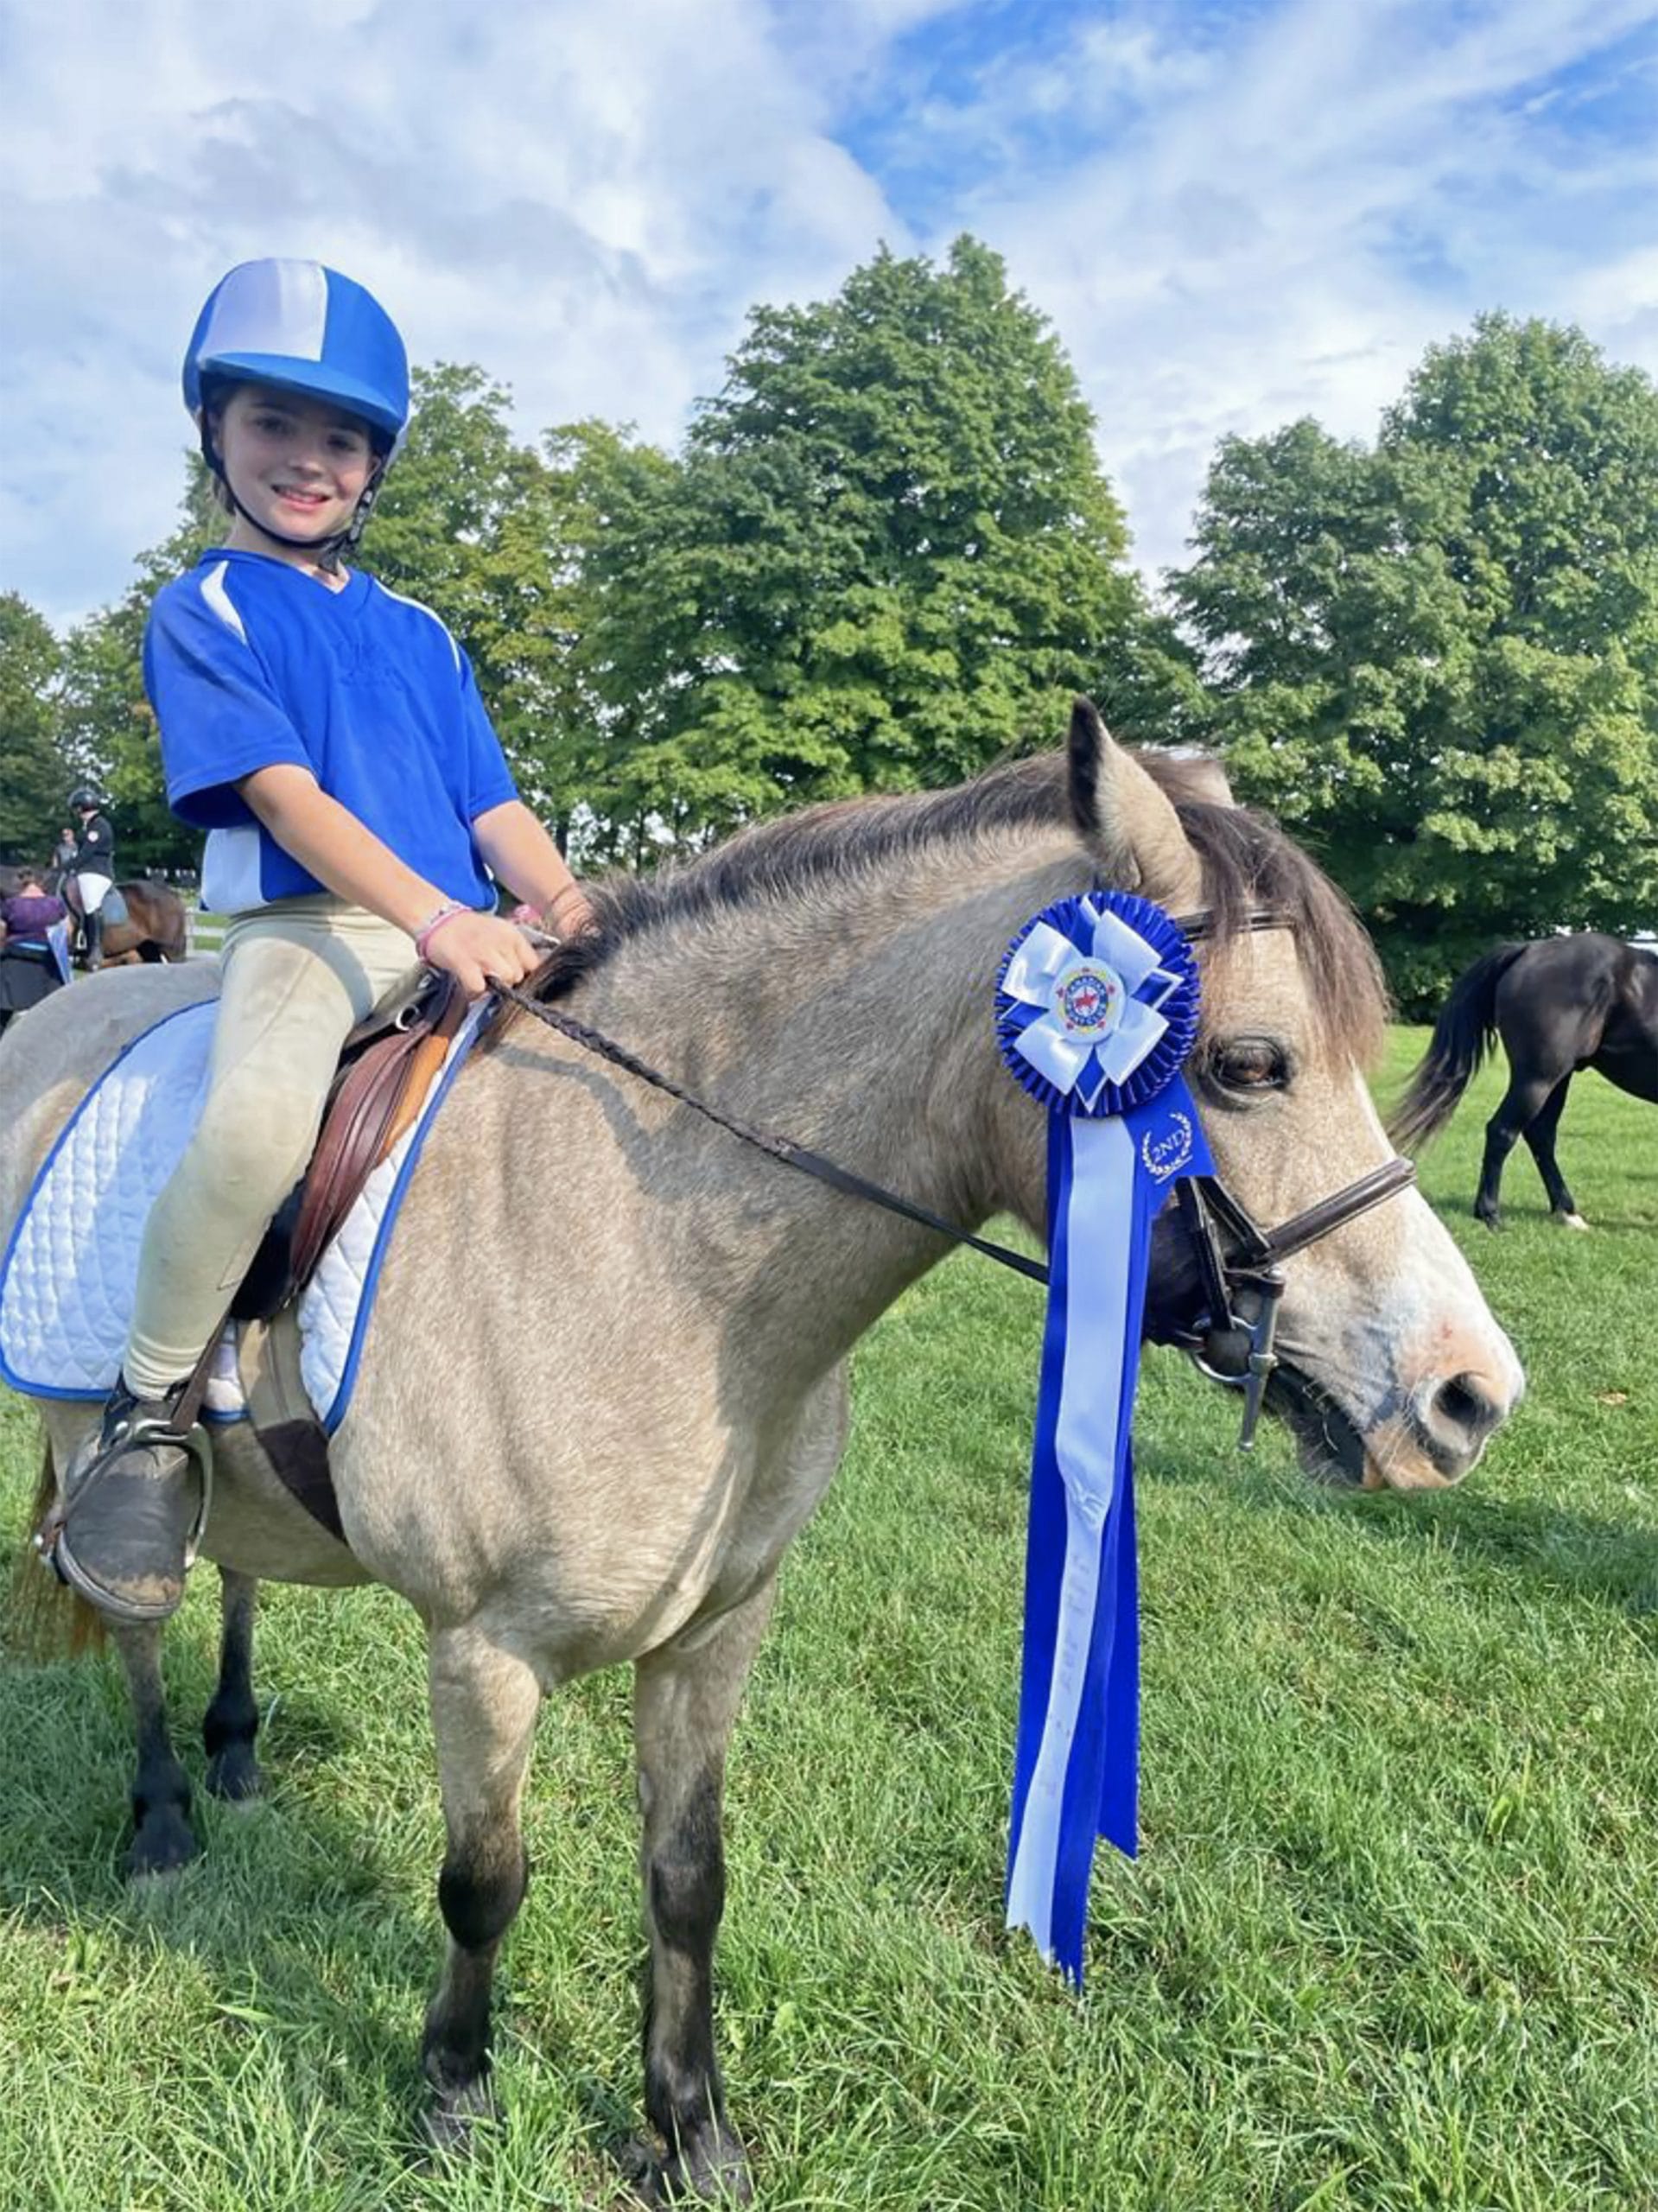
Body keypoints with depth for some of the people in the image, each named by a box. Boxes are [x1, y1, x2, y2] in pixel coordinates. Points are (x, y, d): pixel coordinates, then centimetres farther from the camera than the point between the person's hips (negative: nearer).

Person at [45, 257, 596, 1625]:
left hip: (462, 932, 6)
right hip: (303, 926, -6)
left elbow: (495, 809, 14)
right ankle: (150, 1414, -14)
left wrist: (569, 909, -8)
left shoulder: (419, 636, 22)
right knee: (257, 1122, -37)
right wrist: (436, 918, -25)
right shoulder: (204, 610, 5)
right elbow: (285, 795, -10)